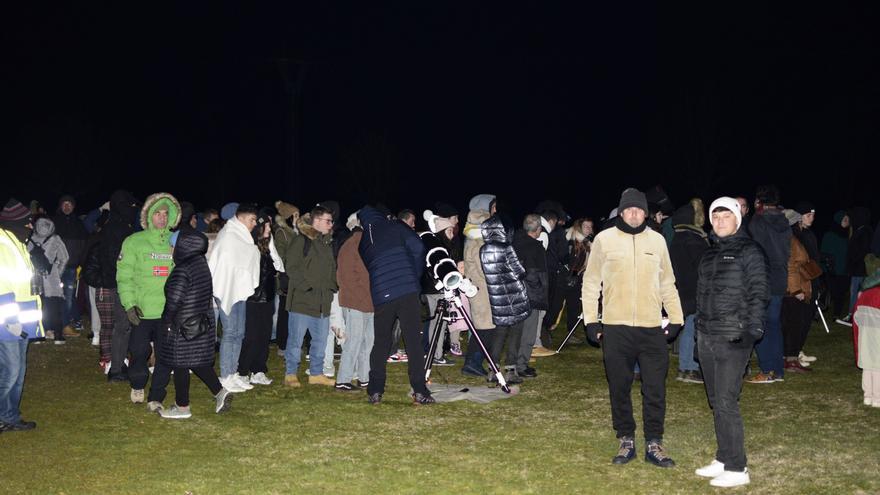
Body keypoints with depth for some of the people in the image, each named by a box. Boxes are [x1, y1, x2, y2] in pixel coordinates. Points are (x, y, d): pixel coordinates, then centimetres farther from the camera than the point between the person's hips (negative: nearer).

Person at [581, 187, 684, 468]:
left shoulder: (657, 240, 8)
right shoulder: (604, 239, 2)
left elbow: (667, 283, 15)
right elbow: (591, 281, 5)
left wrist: (676, 318, 10)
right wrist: (591, 319, 0)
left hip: (652, 328, 1)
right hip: (615, 328, -1)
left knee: (655, 389, 2)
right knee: (619, 388, 7)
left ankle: (654, 444, 12)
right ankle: (626, 442, 19)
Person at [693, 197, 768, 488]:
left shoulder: (748, 251, -4)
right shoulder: (709, 254, 16)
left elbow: (759, 292, -9)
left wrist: (753, 330, -17)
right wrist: (699, 330, 19)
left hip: (733, 338, -7)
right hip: (707, 338, 7)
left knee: (726, 401, -9)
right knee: (716, 402, 11)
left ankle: (737, 469, -2)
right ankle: (724, 460, 21)